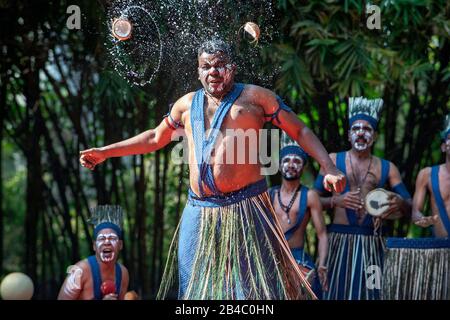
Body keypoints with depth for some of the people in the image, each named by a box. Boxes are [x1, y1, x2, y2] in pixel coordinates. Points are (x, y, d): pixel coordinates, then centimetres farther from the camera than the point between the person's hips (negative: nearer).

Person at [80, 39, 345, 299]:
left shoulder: (254, 97, 5)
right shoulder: (187, 104, 16)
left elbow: (301, 132, 5)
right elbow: (156, 138, 30)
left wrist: (329, 168, -9)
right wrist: (105, 152, 28)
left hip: (246, 210, -4)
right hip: (199, 212, 4)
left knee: (254, 287, -5)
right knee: (195, 289, 7)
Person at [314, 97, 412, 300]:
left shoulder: (387, 168, 12)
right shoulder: (333, 161, 8)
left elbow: (409, 206, 7)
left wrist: (400, 203, -15)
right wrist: (336, 201, -13)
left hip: (371, 242, 1)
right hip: (339, 238, -1)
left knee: (368, 290, -2)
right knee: (338, 289, -3)